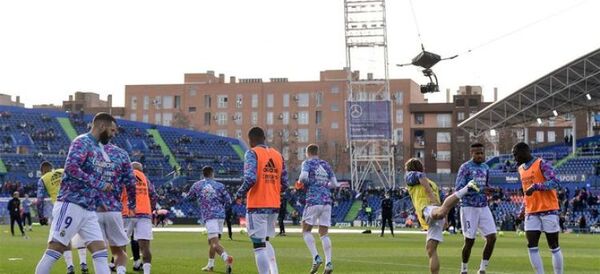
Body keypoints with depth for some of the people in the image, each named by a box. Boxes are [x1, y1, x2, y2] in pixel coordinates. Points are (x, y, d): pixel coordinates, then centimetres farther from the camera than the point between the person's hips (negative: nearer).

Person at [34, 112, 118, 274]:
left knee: (100, 250, 2)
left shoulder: (99, 149, 19)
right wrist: (99, 184, -19)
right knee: (55, 249, -7)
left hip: (89, 209, 9)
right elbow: (71, 167, -23)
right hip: (71, 205, -9)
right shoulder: (82, 142, -9)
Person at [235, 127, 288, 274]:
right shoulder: (278, 154, 11)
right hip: (274, 205, 7)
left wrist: (239, 194, -4)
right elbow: (284, 183, 10)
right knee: (265, 241, 23)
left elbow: (250, 179, -20)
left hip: (257, 205, -6)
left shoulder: (252, 153, -8)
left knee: (259, 245, -4)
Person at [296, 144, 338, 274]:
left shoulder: (307, 163, 0)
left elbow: (304, 177, -18)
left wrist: (301, 182, 3)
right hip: (327, 201, 5)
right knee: (324, 234, 6)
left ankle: (316, 257, -12)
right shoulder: (326, 165, 15)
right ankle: (328, 263, -6)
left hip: (313, 201, -5)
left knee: (306, 231, 6)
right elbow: (334, 184, 14)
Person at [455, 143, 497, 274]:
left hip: (483, 207, 6)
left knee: (492, 237, -4)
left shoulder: (485, 168, 13)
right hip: (469, 208, -6)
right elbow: (459, 189, -14)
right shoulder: (465, 168, -8)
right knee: (469, 241, -2)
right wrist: (478, 190, -24)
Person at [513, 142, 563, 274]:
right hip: (531, 213, 7)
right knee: (532, 247, -2)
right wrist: (523, 208, 16)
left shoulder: (542, 164, -10)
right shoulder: (521, 169, 14)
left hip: (548, 210, -7)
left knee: (554, 247, 0)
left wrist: (535, 186, -27)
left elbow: (555, 183, -20)